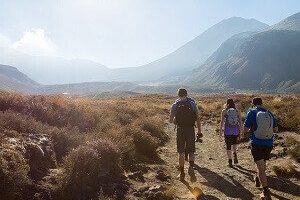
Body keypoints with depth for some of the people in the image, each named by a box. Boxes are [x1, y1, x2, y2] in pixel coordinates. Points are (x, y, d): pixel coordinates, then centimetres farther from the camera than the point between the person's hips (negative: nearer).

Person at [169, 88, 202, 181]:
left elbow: (171, 120, 2)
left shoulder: (175, 105, 2)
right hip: (191, 129, 0)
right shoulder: (192, 103, 2)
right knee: (191, 151, 9)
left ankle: (182, 173, 14)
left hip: (180, 130, 0)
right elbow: (198, 119, -1)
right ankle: (191, 167, -17)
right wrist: (199, 131, 4)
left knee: (181, 153, 11)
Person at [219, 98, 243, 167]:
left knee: (228, 146, 8)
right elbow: (240, 122, 3)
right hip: (235, 130, 2)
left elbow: (222, 122, -4)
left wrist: (220, 131, 2)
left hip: (227, 131, -2)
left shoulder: (224, 111, -1)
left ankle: (230, 161, 10)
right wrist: (241, 132, 10)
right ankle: (234, 153, 3)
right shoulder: (237, 111, 4)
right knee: (235, 143, 26)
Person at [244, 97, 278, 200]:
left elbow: (245, 129, -11)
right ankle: (258, 180, 47)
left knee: (261, 167, -1)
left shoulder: (252, 112, -8)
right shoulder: (269, 113, 4)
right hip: (268, 144, 5)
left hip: (257, 143, -5)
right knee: (262, 164, 25)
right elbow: (276, 129, 8)